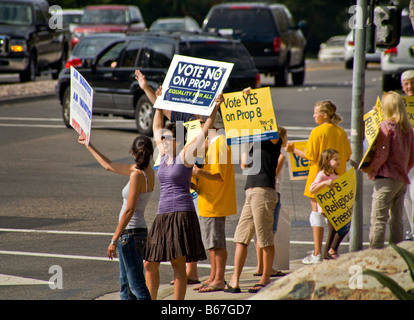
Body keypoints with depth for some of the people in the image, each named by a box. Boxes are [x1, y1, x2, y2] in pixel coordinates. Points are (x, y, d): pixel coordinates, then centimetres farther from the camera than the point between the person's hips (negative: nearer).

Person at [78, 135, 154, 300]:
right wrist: (89, 146, 32)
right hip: (138, 231, 10)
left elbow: (129, 210, -21)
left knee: (137, 285, -9)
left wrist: (114, 240, -18)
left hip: (131, 232, -10)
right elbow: (109, 166, 22)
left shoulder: (137, 174, -18)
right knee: (126, 285, 16)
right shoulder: (148, 171, 8)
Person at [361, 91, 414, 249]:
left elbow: (381, 154, -15)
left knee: (378, 218, -6)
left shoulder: (386, 125, -11)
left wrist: (369, 169, -4)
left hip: (386, 178, -7)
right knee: (396, 220, 12)